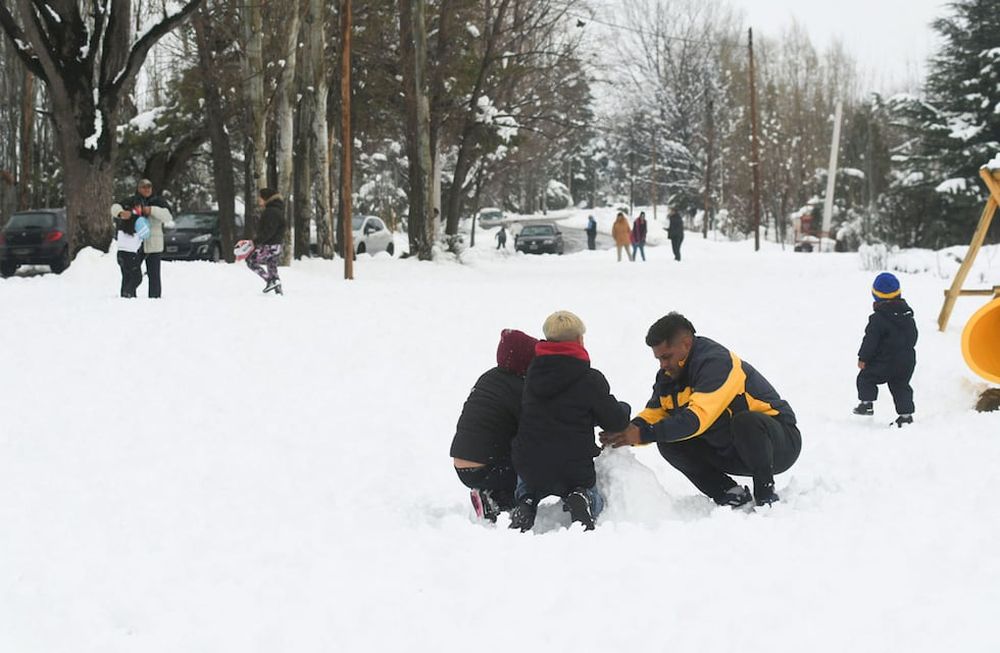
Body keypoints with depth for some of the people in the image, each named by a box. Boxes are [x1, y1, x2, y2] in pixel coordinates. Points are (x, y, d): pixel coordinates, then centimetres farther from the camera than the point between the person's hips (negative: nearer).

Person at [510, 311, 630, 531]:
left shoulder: (532, 374, 5)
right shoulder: (590, 379, -12)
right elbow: (616, 421, -5)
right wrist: (623, 409, 20)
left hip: (529, 465, 3)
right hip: (574, 469, -3)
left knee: (527, 491, 38)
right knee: (595, 499, 28)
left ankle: (525, 505, 2)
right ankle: (581, 502, -9)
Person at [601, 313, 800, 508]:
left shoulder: (717, 362, -25)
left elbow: (697, 418, -34)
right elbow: (653, 413, 3)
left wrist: (643, 434, -36)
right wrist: (631, 430, -20)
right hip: (731, 452, 8)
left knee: (745, 421, -40)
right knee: (669, 442, -6)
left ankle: (766, 494, -19)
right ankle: (730, 494, -5)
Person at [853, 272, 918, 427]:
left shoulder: (878, 318, -17)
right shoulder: (907, 313, 5)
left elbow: (870, 340, -15)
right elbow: (913, 336, 16)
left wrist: (863, 358, -6)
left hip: (885, 361, -7)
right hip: (907, 360, 7)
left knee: (865, 378, 10)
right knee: (901, 386, 14)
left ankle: (866, 403, 4)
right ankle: (906, 413, 9)